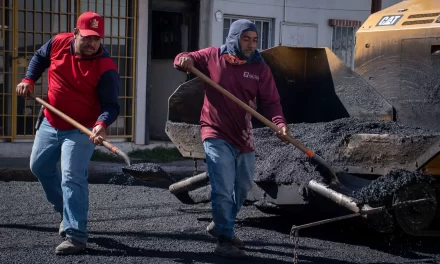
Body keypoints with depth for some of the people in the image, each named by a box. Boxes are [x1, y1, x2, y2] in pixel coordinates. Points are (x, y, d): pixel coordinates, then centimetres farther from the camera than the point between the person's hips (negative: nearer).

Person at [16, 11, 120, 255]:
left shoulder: (106, 68, -23)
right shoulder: (58, 43, -9)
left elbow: (111, 105, -23)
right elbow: (39, 57, 14)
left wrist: (102, 124, -43)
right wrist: (29, 79, 1)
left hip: (81, 130, -7)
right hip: (50, 124, 7)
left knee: (72, 179, -16)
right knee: (39, 167, 21)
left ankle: (75, 236, -15)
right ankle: (66, 210, 42)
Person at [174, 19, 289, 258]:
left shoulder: (260, 68, -2)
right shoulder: (212, 57, -6)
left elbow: (271, 101, -6)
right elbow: (183, 60, 3)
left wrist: (279, 122, -25)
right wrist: (184, 60, -22)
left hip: (243, 137, 5)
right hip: (216, 134, -5)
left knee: (243, 187, 20)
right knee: (223, 189, -13)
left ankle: (221, 226, 41)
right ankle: (224, 241, -6)